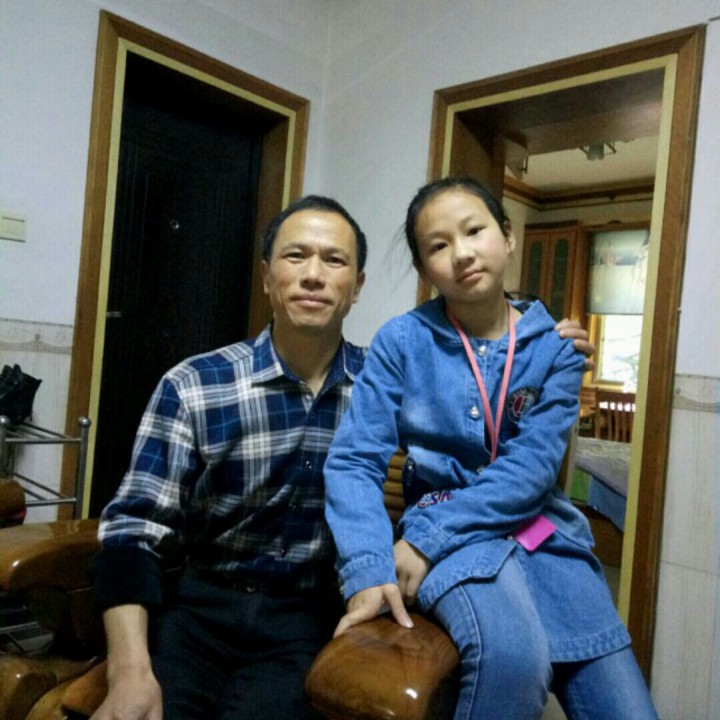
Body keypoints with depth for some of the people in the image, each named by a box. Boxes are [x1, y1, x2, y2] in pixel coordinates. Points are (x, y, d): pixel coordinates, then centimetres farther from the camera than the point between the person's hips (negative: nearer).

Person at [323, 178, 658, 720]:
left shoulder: (556, 348, -1)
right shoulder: (402, 341, -6)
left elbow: (532, 467, -11)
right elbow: (354, 461, -9)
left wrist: (425, 538, -20)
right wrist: (369, 570, -23)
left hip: (543, 531, 3)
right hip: (448, 535, -3)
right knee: (514, 654, -31)